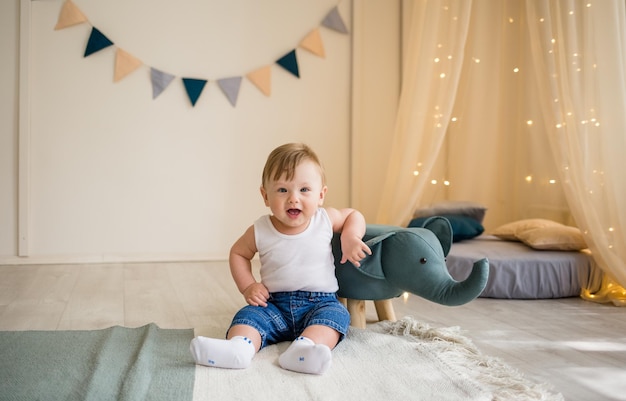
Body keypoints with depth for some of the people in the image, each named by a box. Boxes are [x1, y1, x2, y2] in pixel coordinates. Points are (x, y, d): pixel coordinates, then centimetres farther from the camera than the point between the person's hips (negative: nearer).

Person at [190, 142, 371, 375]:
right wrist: (247, 286, 0)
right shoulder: (260, 231, -3)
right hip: (275, 305, 1)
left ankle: (304, 349, -55)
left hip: (320, 302, 0)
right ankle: (238, 347, -53)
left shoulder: (325, 219, -1)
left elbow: (354, 215, 17)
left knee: (334, 313, -31)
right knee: (249, 314, -24)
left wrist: (351, 237, -5)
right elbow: (238, 253, 15)